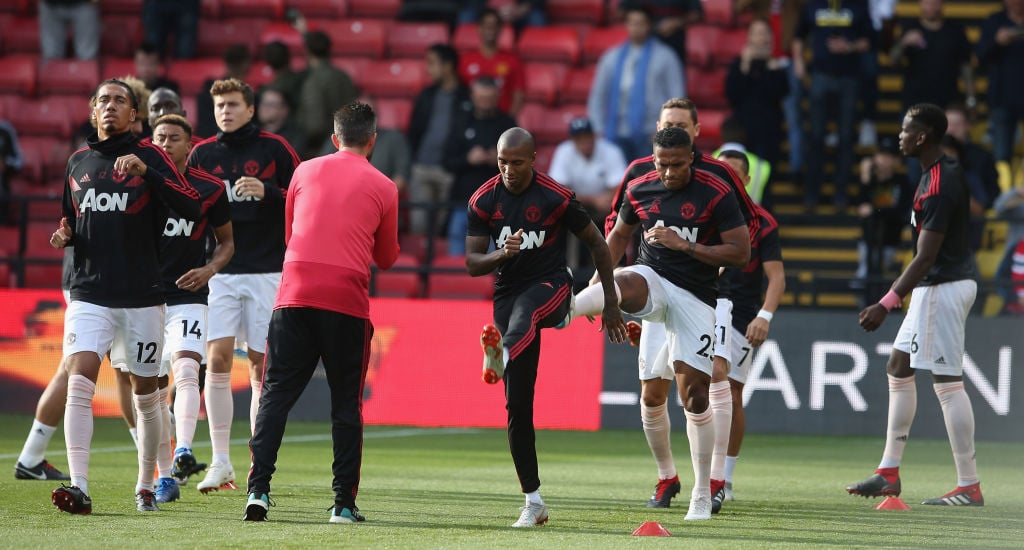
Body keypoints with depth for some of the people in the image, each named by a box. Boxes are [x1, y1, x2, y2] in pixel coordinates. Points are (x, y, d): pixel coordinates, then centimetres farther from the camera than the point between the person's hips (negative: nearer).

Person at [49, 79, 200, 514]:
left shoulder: (149, 158, -1)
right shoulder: (78, 162, 12)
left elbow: (190, 208, -15)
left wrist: (145, 171, -25)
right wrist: (65, 236, 3)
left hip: (142, 298, -2)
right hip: (89, 295, 2)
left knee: (146, 395, 7)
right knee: (79, 381, -17)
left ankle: (146, 487, 24)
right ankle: (79, 487, -23)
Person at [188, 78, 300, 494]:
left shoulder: (274, 149, 0)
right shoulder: (202, 155, 8)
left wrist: (267, 192, -15)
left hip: (266, 272, -2)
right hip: (218, 272, 2)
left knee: (260, 366, -1)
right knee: (217, 359, -10)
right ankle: (221, 462, -4)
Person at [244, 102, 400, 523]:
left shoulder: (306, 171, 11)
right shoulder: (382, 187, 6)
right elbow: (387, 258, 14)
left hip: (295, 294, 1)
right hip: (347, 300, -1)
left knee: (276, 394, 3)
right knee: (346, 402, 7)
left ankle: (258, 488, -9)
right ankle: (344, 501, 5)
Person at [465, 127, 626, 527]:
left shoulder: (556, 198, -9)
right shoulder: (483, 201, 0)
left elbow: (597, 244, 2)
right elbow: (472, 264, 0)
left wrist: (610, 302, 3)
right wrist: (502, 254, -22)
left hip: (550, 285, -3)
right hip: (507, 292, 3)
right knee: (517, 406, -1)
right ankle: (533, 502, 4)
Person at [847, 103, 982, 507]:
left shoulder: (938, 186, -21)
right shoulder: (947, 172, 11)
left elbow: (925, 257, -25)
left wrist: (886, 305, -27)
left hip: (943, 288, -11)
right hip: (934, 287, 11)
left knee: (948, 383, -9)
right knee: (898, 369, 13)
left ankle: (969, 487, -6)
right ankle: (889, 474, 15)